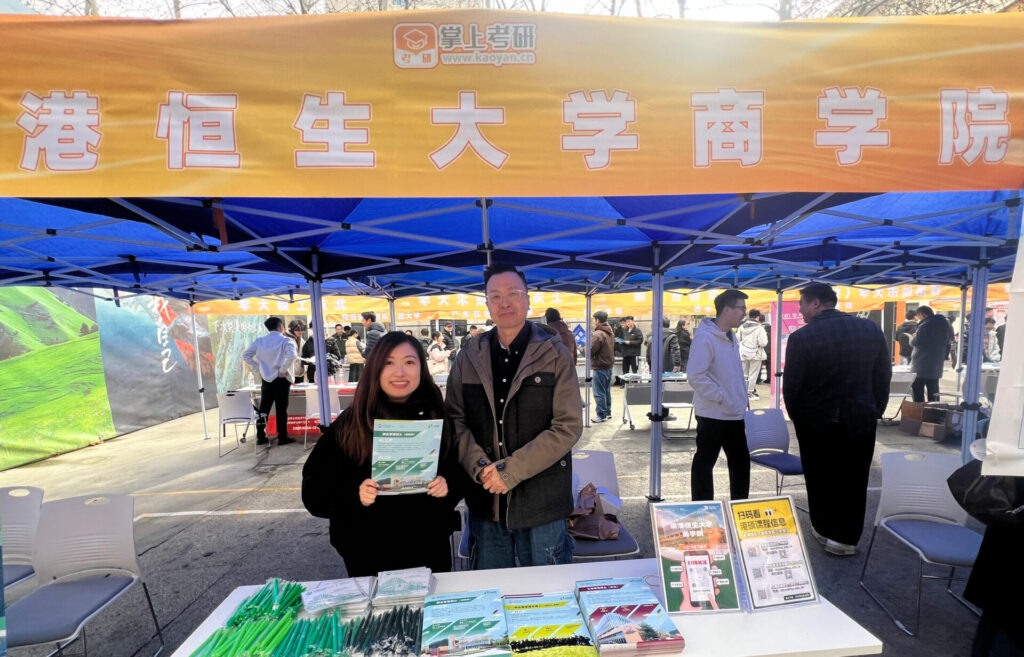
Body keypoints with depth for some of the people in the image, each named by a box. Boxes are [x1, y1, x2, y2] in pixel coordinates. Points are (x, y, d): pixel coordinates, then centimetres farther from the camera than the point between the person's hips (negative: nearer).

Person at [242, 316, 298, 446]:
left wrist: (258, 369, 7)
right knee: (281, 409, 2)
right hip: (281, 380, -4)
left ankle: (261, 437, 11)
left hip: (266, 379, 4)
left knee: (263, 409, 10)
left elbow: (246, 355, 6)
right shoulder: (286, 340, -9)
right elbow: (291, 355, -27)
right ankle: (282, 437, 7)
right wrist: (283, 369, -17)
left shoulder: (259, 341, 7)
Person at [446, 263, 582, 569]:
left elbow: (568, 426, -11)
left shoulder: (554, 354, -7)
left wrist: (511, 470, -17)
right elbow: (455, 418, 2)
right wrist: (479, 466, -15)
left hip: (541, 500, -2)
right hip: (484, 501, 3)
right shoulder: (469, 356, 2)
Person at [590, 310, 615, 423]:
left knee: (599, 393, -1)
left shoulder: (598, 334, -19)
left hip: (599, 368, -9)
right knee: (607, 391, 17)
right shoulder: (610, 333, 10)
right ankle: (608, 412, 24)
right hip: (609, 366, 9)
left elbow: (590, 351, -21)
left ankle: (602, 415, 3)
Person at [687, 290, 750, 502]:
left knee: (741, 461, 17)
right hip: (713, 415, -9)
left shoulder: (730, 336, 11)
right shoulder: (705, 337, -18)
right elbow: (695, 376, -24)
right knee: (705, 463, 4)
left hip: (734, 414, 9)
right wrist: (722, 398, -20)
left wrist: (741, 400, 13)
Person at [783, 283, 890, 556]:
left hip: (816, 421, -3)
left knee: (820, 479, 15)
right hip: (860, 418, 3)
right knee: (852, 481, 13)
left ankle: (824, 529, 28)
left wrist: (797, 417, 6)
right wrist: (876, 410, 14)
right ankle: (846, 538, 22)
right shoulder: (871, 329, -3)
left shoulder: (801, 337, -16)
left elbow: (791, 385, -10)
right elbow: (884, 375, 3)